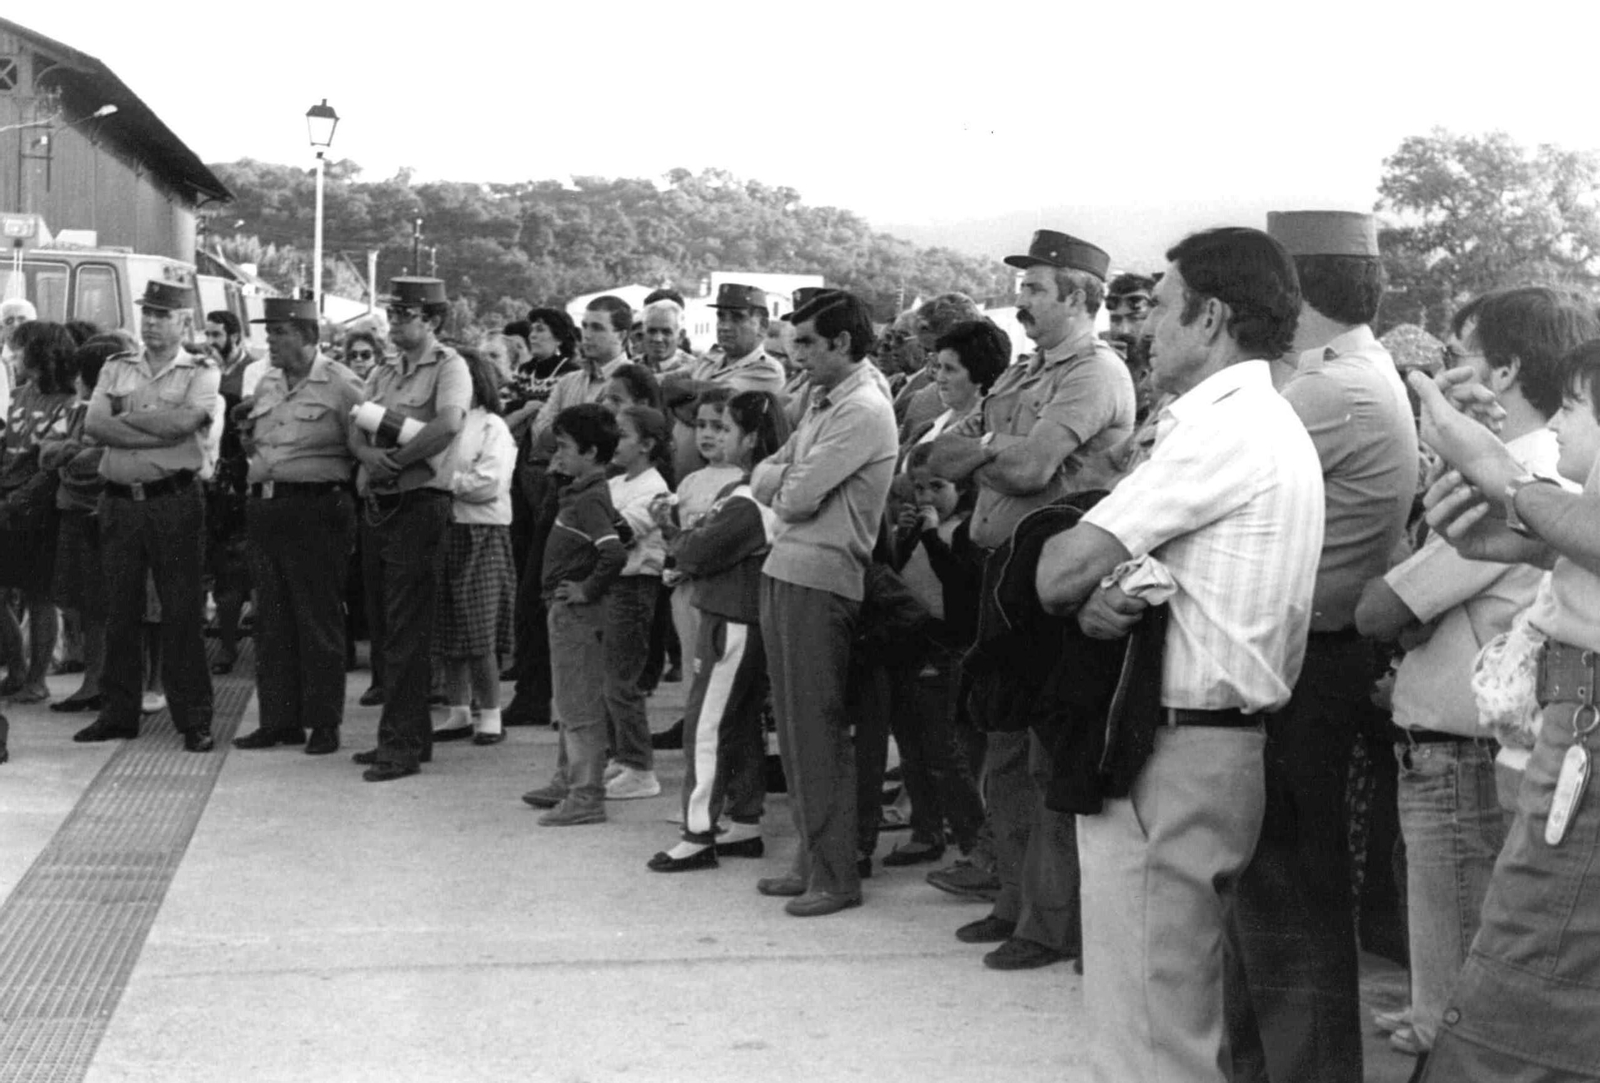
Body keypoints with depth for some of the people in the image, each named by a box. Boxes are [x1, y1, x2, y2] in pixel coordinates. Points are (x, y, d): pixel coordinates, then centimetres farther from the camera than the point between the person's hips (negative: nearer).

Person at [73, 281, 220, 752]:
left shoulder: (202, 373, 2)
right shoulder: (116, 369, 13)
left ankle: (194, 718, 4)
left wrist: (124, 417, -6)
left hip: (175, 501, -4)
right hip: (119, 501, 4)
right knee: (119, 610, 8)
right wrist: (158, 430, -12)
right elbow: (93, 425, -3)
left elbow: (181, 421, -17)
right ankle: (119, 713, 17)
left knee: (183, 610, -2)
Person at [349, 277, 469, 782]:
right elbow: (356, 433, 10)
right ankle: (409, 734, 20)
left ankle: (402, 745, -4)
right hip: (375, 506, 8)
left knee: (407, 630, -8)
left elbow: (449, 423, -22)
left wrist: (396, 459, -16)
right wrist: (369, 454, -12)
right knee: (382, 625, 11)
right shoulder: (382, 373, 19)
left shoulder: (448, 367, -4)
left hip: (418, 505, -8)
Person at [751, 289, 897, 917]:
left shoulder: (863, 411, -14)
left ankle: (835, 876, 3)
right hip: (785, 571, 9)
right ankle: (810, 859, 22)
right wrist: (781, 482, -5)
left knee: (818, 731, -4)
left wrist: (779, 488, 4)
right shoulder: (823, 403, 17)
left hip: (821, 578, -9)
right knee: (794, 727, 13)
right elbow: (769, 476, 17)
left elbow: (797, 498, -18)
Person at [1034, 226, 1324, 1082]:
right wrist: (1103, 595, -11)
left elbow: (1059, 573, -18)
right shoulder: (1270, 423, 18)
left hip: (1172, 753, -10)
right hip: (1221, 744, 10)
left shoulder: (1225, 425, -15)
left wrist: (1083, 583, 4)